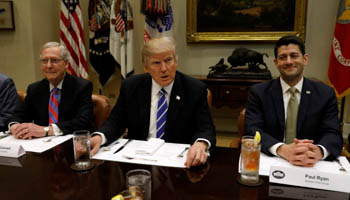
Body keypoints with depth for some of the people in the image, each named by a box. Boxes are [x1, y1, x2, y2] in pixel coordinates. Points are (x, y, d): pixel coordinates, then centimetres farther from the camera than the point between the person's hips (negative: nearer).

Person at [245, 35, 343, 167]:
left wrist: (318, 151, -26)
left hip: (310, 166, 3)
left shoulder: (326, 94, 6)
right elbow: (252, 130, -10)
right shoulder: (258, 92, 1)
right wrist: (282, 149, -29)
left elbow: (333, 133, -3)